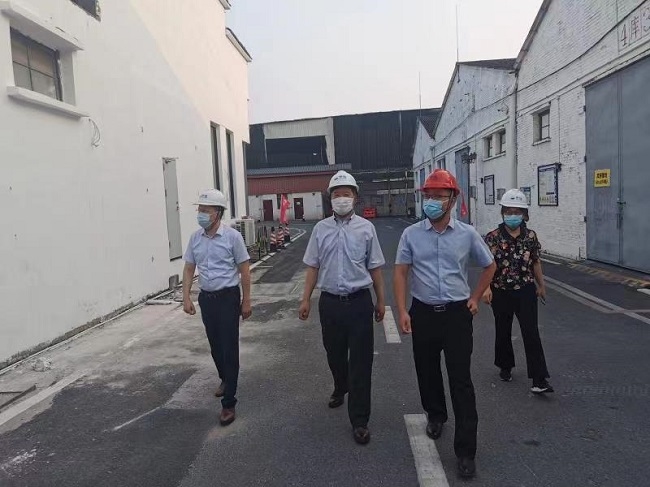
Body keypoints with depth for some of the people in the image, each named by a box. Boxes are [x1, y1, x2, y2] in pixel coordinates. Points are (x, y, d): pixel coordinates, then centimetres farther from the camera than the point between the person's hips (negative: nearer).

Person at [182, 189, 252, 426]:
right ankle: (225, 379, 44)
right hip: (206, 297, 5)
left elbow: (244, 270, -7)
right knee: (215, 346, 18)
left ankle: (228, 403, 6)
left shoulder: (232, 236, -12)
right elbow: (189, 269, 9)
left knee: (229, 348, -2)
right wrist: (186, 297, 1)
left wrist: (246, 301, -6)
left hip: (228, 297, -5)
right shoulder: (195, 237, 2)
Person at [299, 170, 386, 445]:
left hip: (359, 302, -2)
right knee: (334, 354, 20)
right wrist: (306, 299, 3)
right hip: (330, 301, 2)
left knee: (360, 361, 1)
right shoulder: (321, 229, 3)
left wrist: (381, 301, 6)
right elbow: (313, 267, 6)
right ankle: (340, 388, 51)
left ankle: (359, 421, 14)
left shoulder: (366, 228, -1)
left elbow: (375, 267, 3)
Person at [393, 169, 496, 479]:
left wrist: (475, 298, 8)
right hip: (423, 313, 2)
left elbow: (489, 266, 13)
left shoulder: (467, 234, -2)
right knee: (427, 371, 17)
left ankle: (466, 451, 10)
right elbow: (400, 273, -2)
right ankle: (435, 416, 45)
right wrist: (402, 311, -10)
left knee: (461, 381, -1)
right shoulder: (411, 234, -2)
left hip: (457, 313, -1)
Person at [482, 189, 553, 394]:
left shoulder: (530, 236, 0)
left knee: (531, 333, -5)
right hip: (501, 293, 0)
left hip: (525, 292, 1)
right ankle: (505, 367, 37)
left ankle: (539, 380, -2)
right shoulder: (493, 237, -9)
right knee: (503, 332, 15)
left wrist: (541, 286, 18)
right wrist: (486, 287, -30)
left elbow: (535, 263, 11)